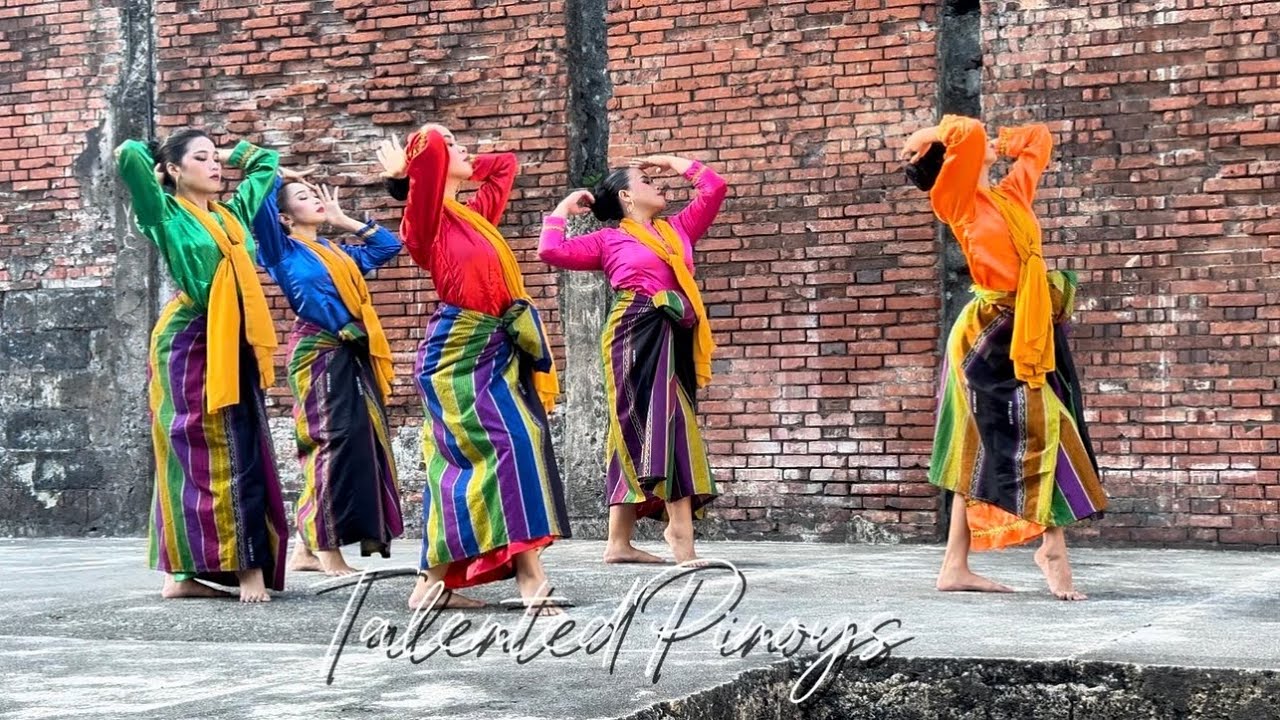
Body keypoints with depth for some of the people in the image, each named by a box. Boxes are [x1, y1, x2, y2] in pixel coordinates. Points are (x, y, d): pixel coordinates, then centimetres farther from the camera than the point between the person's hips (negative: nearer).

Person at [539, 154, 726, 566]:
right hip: (637, 337, -6)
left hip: (674, 339, 6)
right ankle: (681, 533, -22)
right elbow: (551, 251, -1)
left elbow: (714, 188, 21)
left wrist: (671, 161, 27)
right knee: (662, 424, -16)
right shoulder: (609, 240, 7)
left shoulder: (678, 229, 20)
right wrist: (564, 208, 11)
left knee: (640, 434, 5)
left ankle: (619, 542, 7)